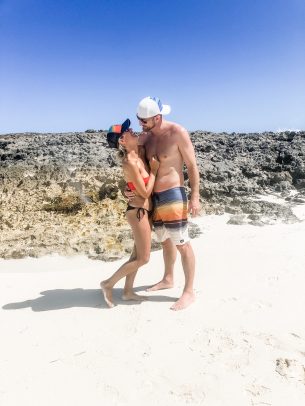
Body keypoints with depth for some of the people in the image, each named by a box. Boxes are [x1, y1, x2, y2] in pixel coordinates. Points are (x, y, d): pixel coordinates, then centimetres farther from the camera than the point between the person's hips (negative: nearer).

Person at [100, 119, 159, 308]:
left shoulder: (138, 155, 3)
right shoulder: (130, 163, -23)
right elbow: (145, 192, -19)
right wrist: (154, 170, -12)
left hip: (144, 210, 9)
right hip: (139, 212, -9)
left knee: (138, 254, 17)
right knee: (143, 258, 1)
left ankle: (128, 291, 30)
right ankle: (109, 284, 13)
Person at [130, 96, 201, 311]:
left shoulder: (178, 133, -11)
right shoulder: (146, 136, 7)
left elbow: (192, 166, -9)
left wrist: (195, 197, -13)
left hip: (173, 196, -7)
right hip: (153, 197, 7)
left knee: (182, 243, -1)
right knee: (165, 241, 20)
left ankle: (189, 292, 10)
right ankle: (168, 279, 38)